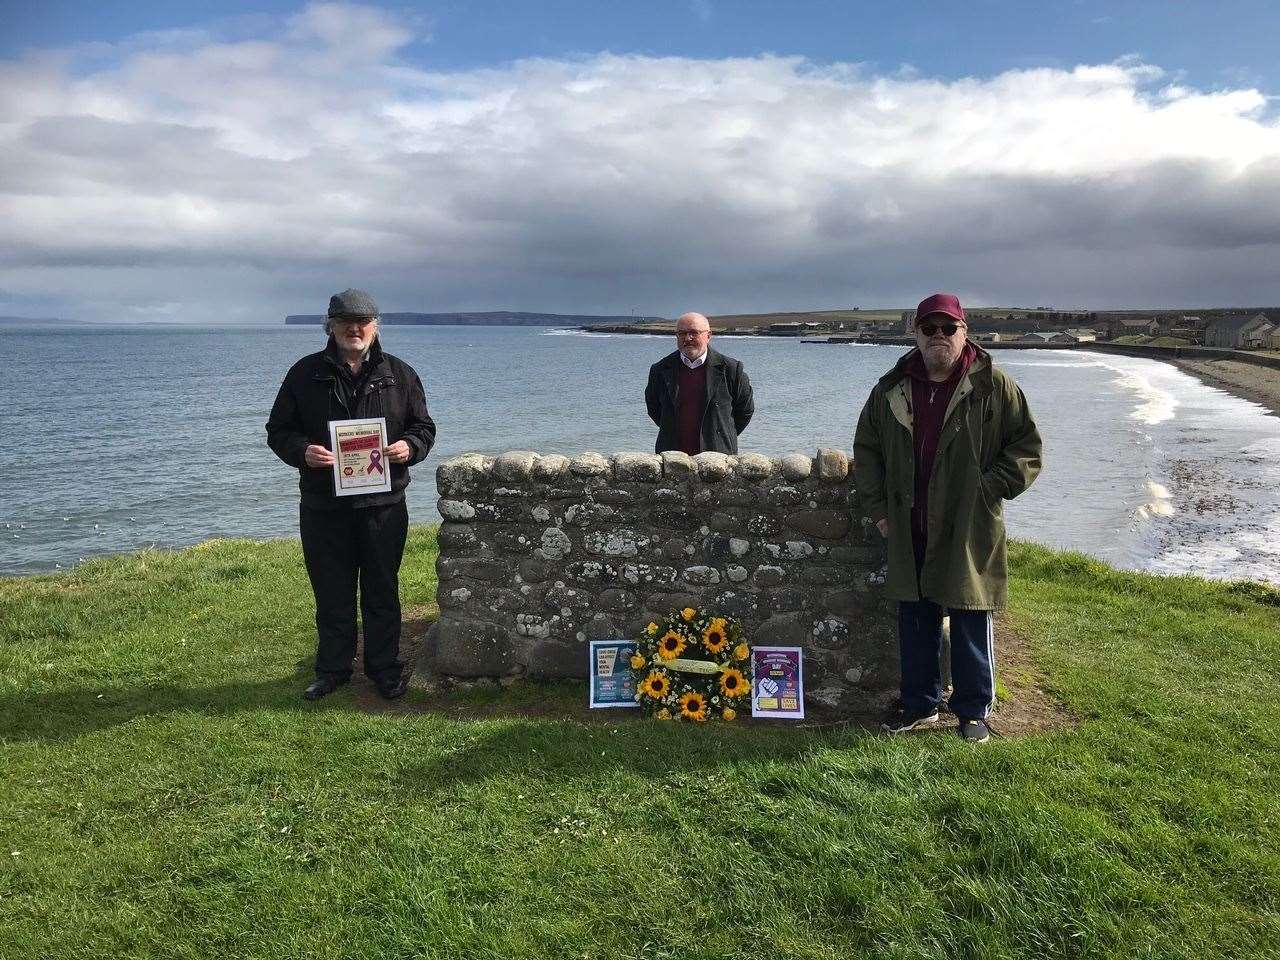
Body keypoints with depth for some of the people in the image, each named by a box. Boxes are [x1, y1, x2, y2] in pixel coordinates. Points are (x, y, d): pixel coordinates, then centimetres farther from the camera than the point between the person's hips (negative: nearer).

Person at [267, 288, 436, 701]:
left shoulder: (399, 374, 5)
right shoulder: (305, 374, 4)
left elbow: (424, 427, 9)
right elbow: (278, 431, 6)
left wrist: (409, 447, -13)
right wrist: (302, 450, -15)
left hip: (383, 505, 0)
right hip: (323, 507, 0)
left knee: (382, 591, 10)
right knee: (332, 594, 11)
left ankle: (385, 668, 23)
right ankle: (333, 669, 26)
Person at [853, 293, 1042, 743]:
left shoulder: (993, 386, -4)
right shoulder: (891, 389, 6)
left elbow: (1027, 446, 0)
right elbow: (866, 449, 15)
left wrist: (990, 489, -10)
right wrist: (877, 507, 8)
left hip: (970, 533, -3)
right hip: (909, 533, 3)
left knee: (971, 625, 7)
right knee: (914, 621, 13)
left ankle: (973, 710, 23)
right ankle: (919, 705, 28)